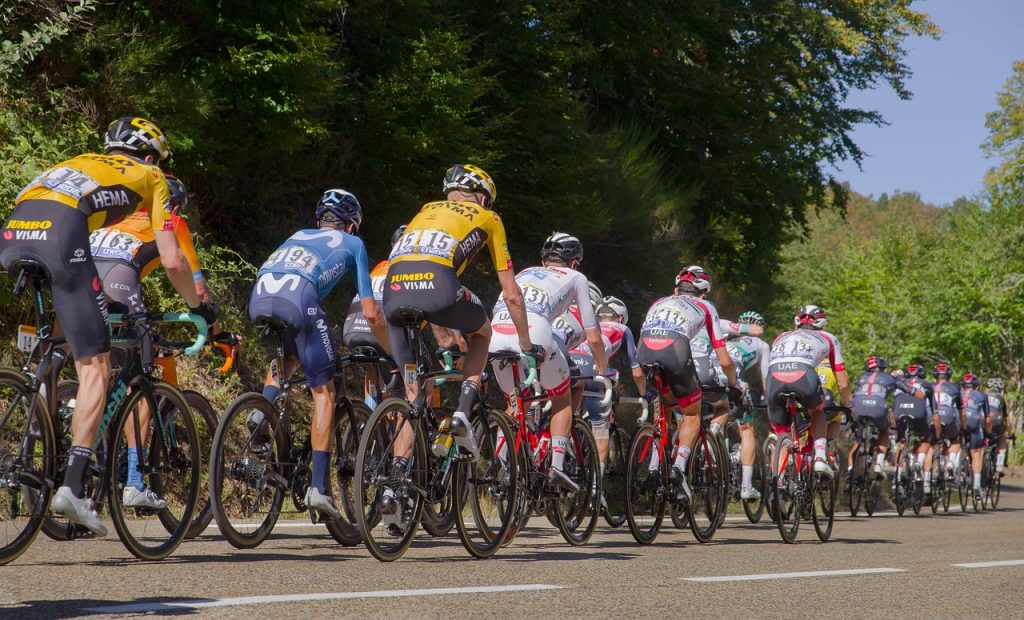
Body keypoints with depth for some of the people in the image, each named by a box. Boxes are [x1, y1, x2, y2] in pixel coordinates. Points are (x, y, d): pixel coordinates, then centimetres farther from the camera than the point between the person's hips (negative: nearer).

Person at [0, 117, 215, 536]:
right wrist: (198, 306, 36)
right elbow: (172, 261, 19)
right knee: (94, 368, 0)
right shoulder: (150, 178, 26)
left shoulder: (79, 163, 41)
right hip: (60, 232, -5)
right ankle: (72, 486, -10)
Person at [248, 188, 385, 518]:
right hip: (297, 296, -4)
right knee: (324, 392, 9)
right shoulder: (352, 243, 28)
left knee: (289, 357, 34)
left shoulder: (298, 235, 38)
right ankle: (318, 487, 2)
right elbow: (370, 312, 24)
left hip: (259, 297, 4)